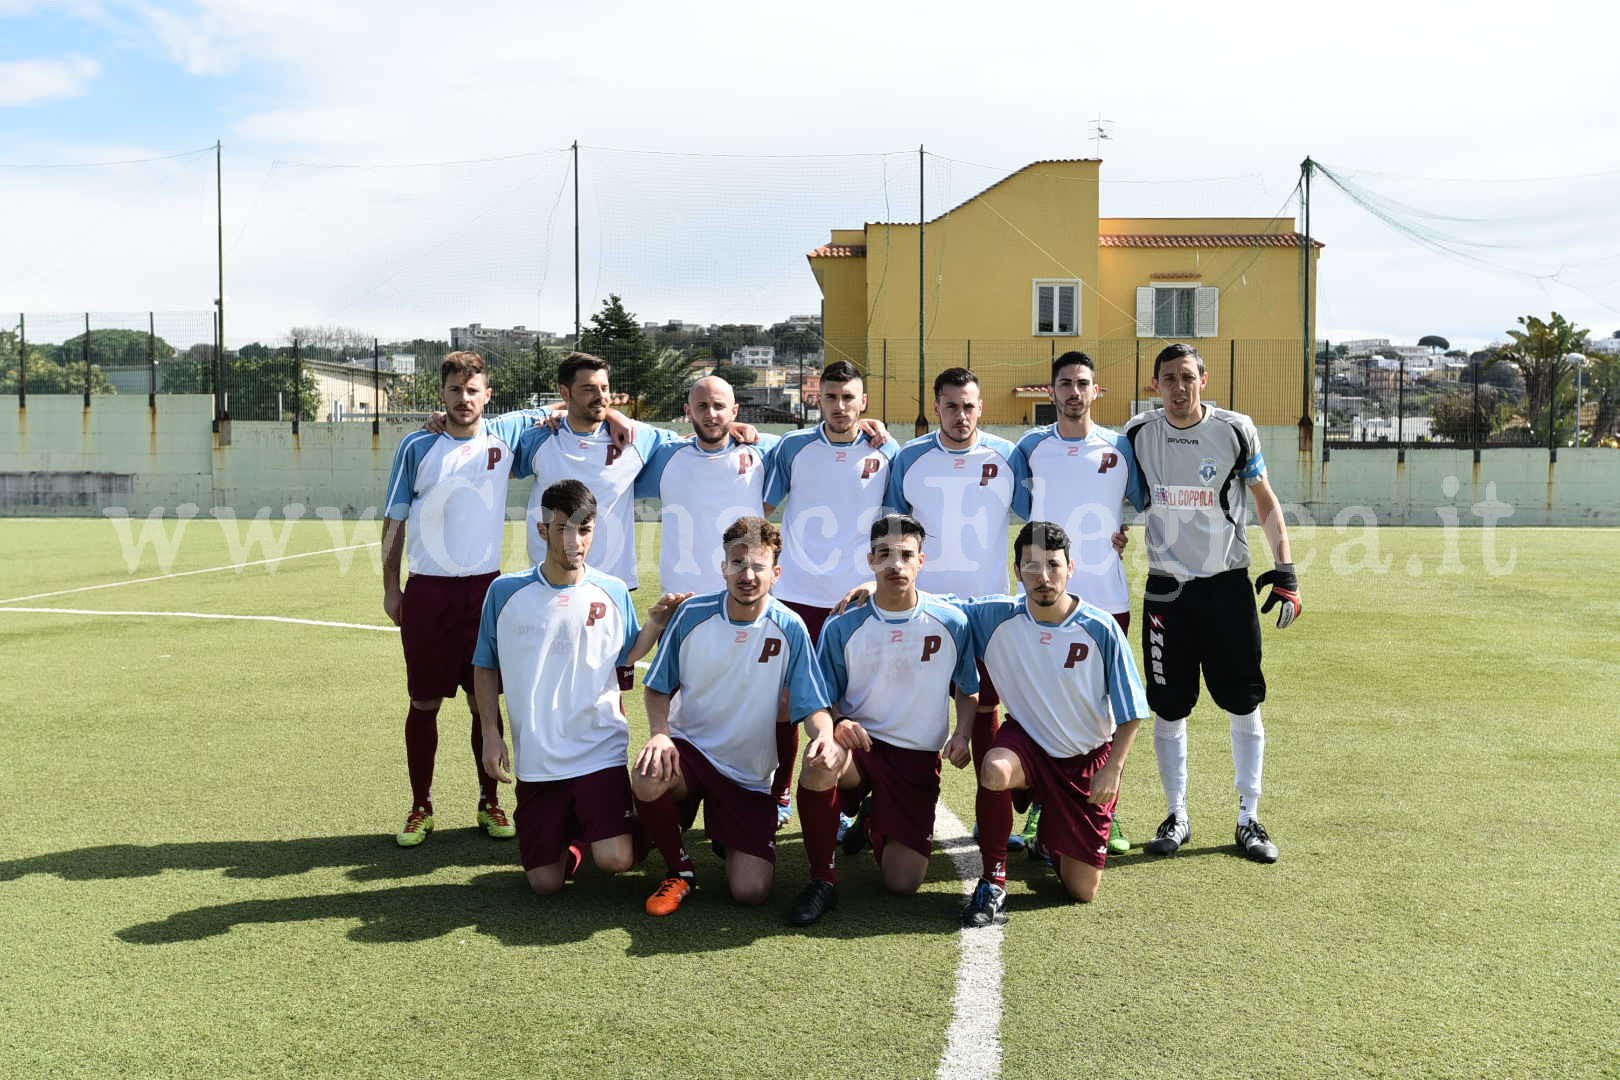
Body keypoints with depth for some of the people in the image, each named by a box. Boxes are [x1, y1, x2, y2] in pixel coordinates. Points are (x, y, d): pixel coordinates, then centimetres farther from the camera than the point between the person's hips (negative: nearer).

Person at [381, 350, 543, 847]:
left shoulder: (506, 434, 2)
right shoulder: (417, 446, 1)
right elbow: (395, 519, 7)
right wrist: (390, 588, 4)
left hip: (484, 587, 1)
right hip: (427, 589, 0)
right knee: (424, 703, 6)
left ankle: (490, 803, 20)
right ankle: (421, 807, 19)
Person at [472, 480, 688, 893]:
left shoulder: (613, 592, 0)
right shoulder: (506, 591, -1)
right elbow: (485, 668, 8)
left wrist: (656, 623, -7)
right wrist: (491, 734, 2)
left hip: (600, 750, -1)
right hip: (535, 759, 1)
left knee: (615, 860, -17)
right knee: (545, 882, 2)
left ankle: (591, 828, 17)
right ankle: (567, 838, 34)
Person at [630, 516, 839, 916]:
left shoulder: (789, 629, -10)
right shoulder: (692, 615, -8)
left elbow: (813, 705, -7)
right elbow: (659, 688, 2)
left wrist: (825, 736, -30)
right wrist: (660, 733, -18)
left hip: (749, 774, 0)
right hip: (689, 747, 0)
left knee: (751, 892, -10)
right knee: (647, 779, -36)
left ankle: (729, 839, 28)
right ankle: (680, 868, -4)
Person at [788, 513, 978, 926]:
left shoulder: (951, 622, -3)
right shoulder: (843, 626, -5)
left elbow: (968, 690, 11)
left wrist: (962, 734, -8)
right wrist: (838, 724, -21)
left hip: (918, 757, 1)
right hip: (860, 742, -1)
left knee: (904, 882, -5)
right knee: (820, 761, -39)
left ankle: (872, 817, 31)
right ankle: (823, 879, -16)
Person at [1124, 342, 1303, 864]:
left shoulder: (1235, 430, -4)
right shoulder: (1138, 434, -1)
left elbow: (1266, 502, 3)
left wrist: (1284, 569, -5)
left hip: (1227, 583, 0)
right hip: (1166, 587, 1)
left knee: (1244, 704, 3)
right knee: (1168, 708, 5)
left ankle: (1248, 819, 15)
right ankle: (1177, 816, 18)